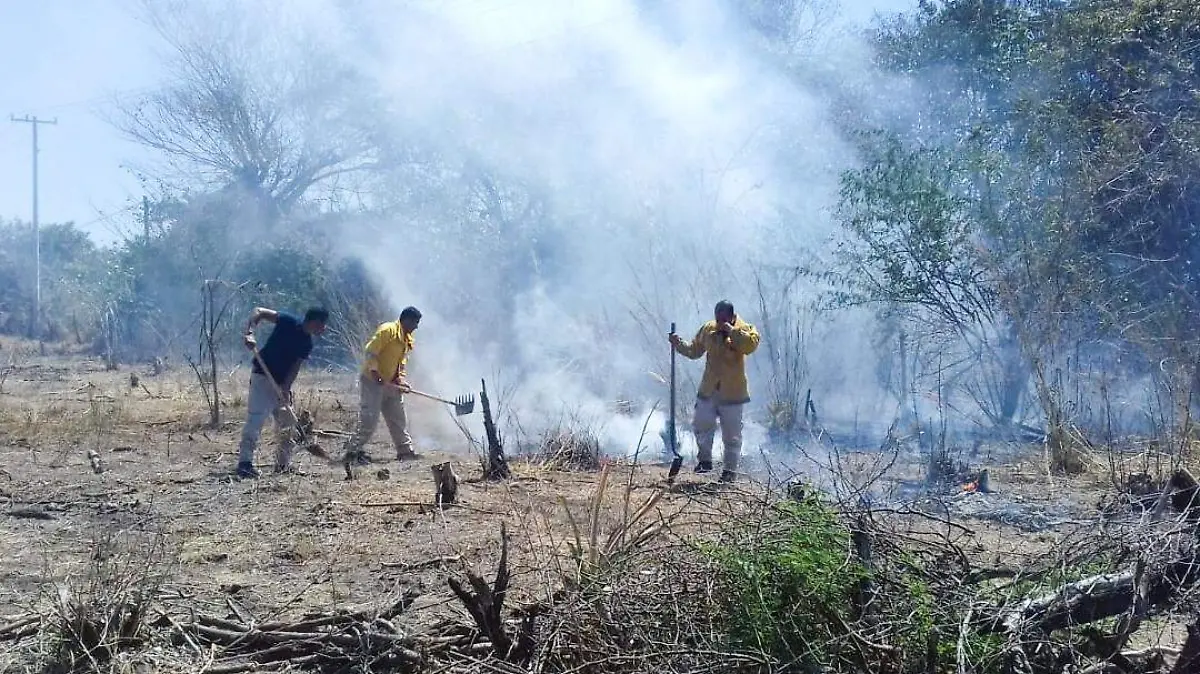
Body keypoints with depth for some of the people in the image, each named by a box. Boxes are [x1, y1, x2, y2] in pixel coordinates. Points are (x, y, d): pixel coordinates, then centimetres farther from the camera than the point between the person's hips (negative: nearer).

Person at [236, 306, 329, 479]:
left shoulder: (306, 344, 5)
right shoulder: (289, 322, -12)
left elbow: (295, 368, -2)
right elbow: (259, 311, -13)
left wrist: (286, 389, -17)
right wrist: (249, 332, -28)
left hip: (282, 383, 8)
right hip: (262, 376, -8)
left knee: (287, 423, 12)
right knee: (256, 419, -14)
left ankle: (283, 464, 22)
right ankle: (245, 463, -16)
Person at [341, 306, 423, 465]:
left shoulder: (407, 340, 14)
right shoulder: (388, 330, -14)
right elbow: (371, 352, -20)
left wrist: (401, 380, 7)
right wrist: (374, 372, -26)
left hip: (389, 384, 9)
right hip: (372, 381, -9)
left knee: (398, 419, 13)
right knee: (369, 419, -13)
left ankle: (405, 450, 23)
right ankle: (353, 452, -10)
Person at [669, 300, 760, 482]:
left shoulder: (743, 329, -9)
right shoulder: (708, 329, 3)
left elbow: (751, 344, -31)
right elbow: (694, 350, 15)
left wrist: (731, 331, -31)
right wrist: (679, 344, -1)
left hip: (732, 393, -4)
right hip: (708, 391, 4)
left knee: (731, 435, 5)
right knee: (701, 425, 2)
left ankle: (730, 470, 16)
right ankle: (704, 460, 22)